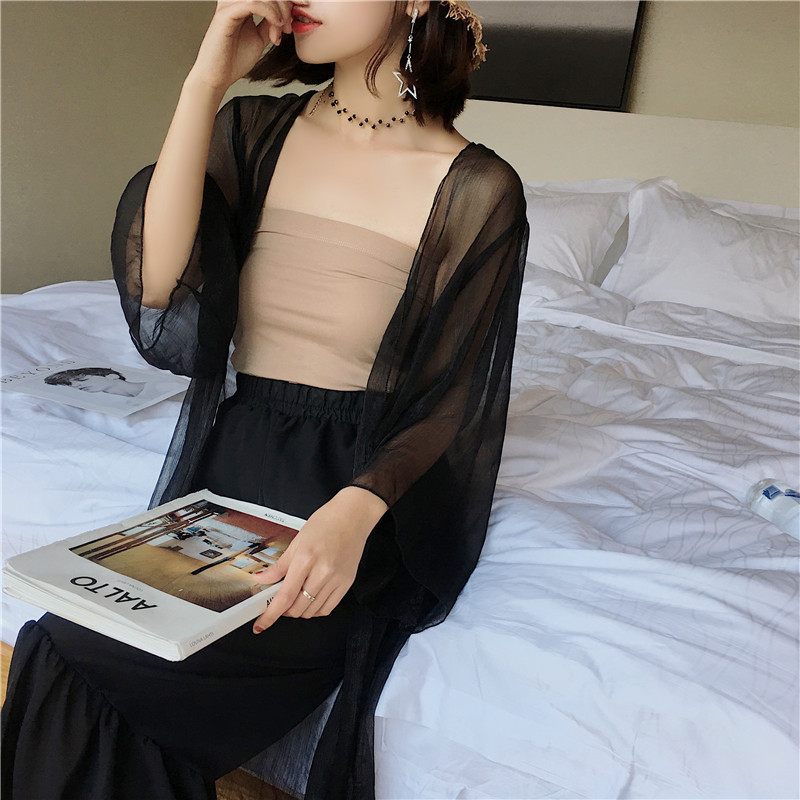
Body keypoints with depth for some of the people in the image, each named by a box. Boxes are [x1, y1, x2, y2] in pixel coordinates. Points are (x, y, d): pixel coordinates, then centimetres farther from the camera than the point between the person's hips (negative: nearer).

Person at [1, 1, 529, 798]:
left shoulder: (477, 190, -6)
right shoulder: (250, 130, 5)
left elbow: (453, 406, -6)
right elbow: (158, 301, -9)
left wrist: (355, 511, -25)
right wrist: (204, 84, -12)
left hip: (371, 491, -4)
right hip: (227, 470, 4)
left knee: (70, 658, -21)